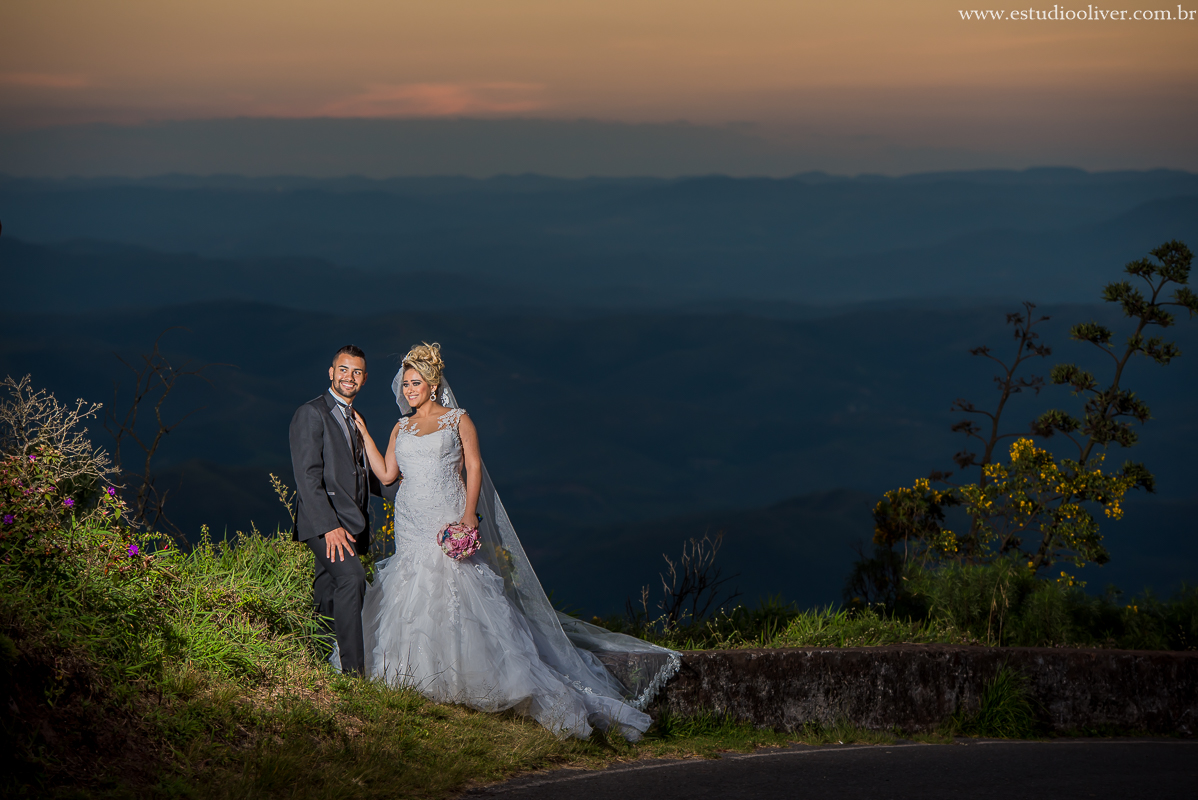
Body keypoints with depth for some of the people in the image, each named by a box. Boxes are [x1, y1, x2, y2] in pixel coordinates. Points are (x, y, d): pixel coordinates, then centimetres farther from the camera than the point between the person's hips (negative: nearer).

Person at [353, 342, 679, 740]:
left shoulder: (458, 420, 5)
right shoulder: (401, 428, 17)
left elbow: (474, 468, -2)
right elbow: (386, 474, 11)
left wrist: (469, 513, -15)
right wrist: (363, 433, 9)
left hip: (448, 525, -5)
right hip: (411, 527, 5)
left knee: (461, 599, -10)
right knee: (412, 600, -2)